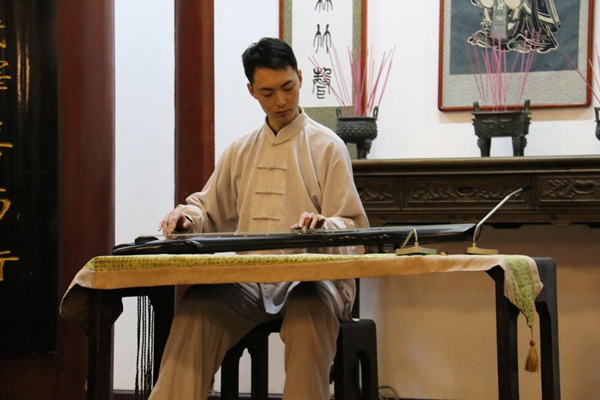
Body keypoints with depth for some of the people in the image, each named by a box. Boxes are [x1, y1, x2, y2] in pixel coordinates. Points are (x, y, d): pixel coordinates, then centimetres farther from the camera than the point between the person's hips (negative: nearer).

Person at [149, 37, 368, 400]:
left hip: (311, 278, -3)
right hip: (249, 281, 3)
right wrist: (188, 216, 1)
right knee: (197, 306, -27)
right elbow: (209, 210, 25)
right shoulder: (241, 151, 19)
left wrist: (325, 226, -22)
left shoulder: (326, 146, 5)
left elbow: (354, 227, 2)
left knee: (309, 312, -39)